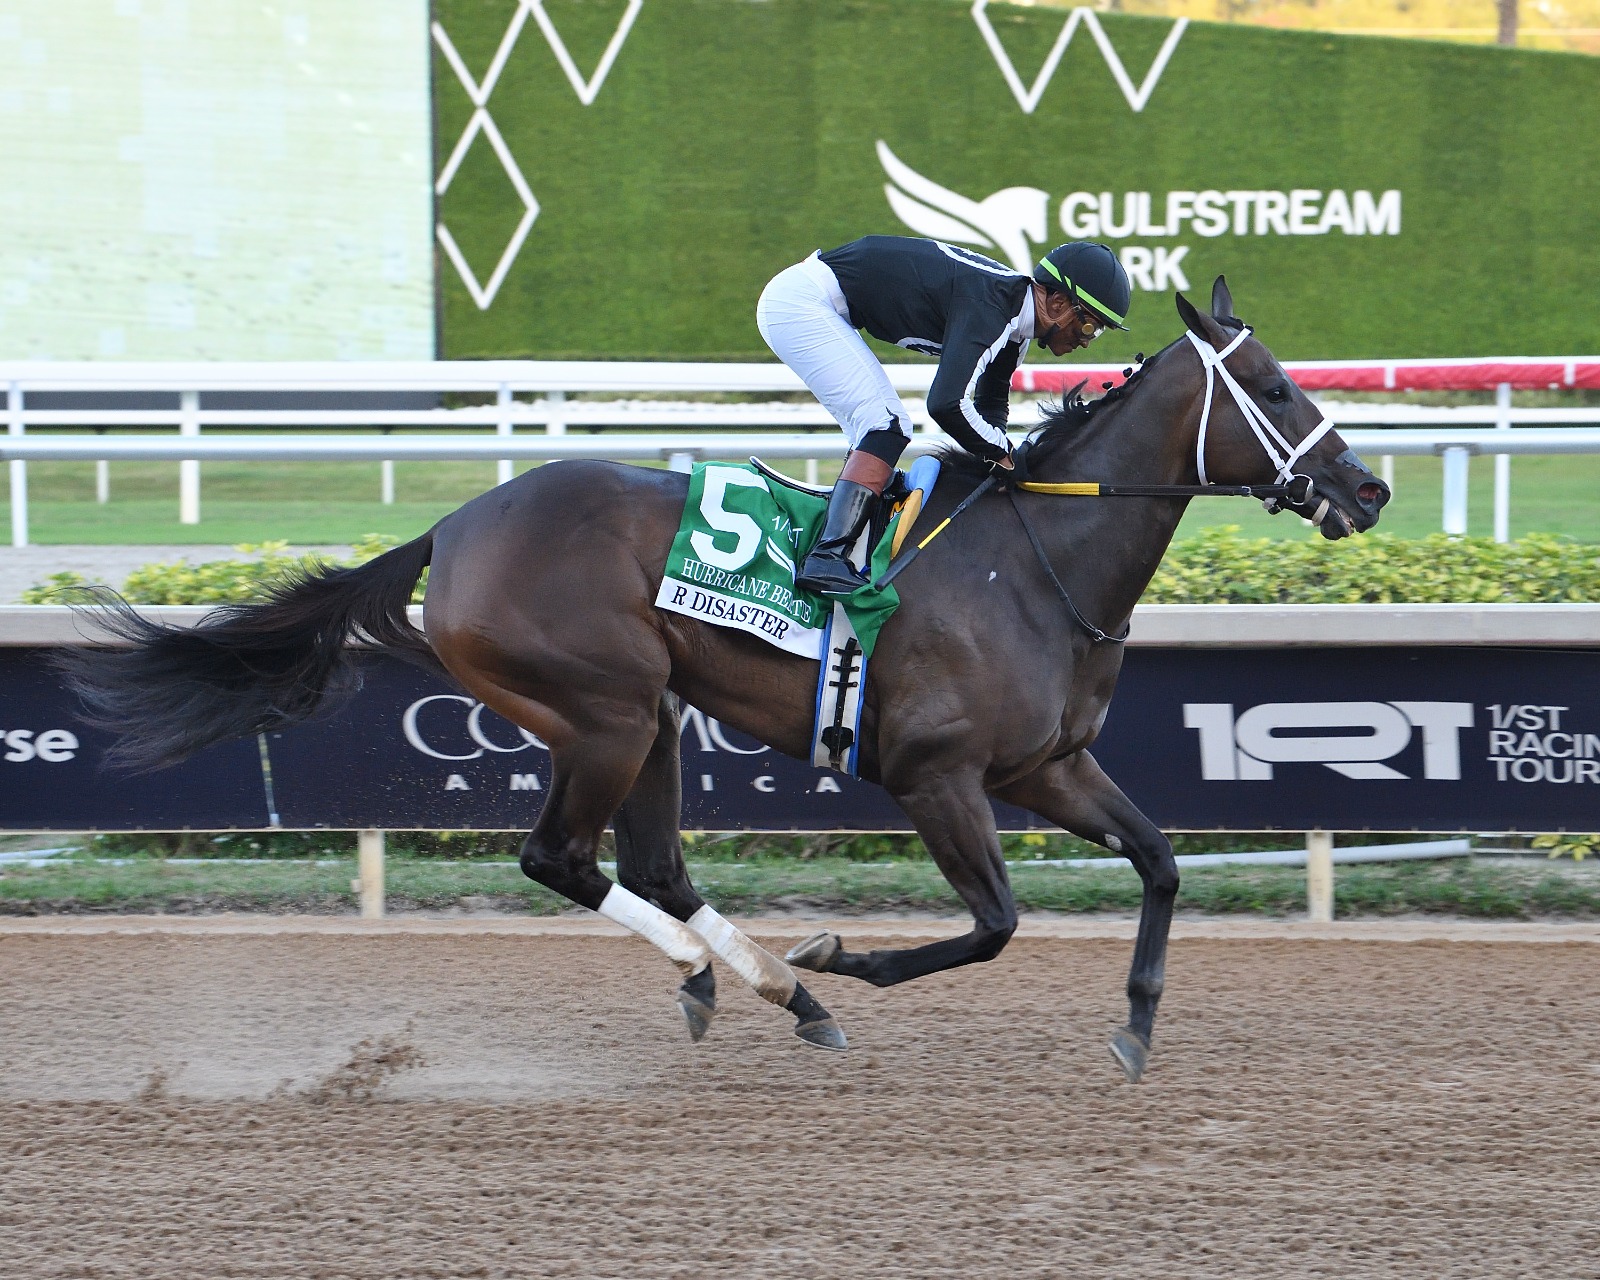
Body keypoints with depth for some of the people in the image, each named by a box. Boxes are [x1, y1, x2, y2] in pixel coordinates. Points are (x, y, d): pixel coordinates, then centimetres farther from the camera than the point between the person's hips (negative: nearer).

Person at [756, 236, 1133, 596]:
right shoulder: (991, 308, -24)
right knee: (886, 425, -15)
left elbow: (991, 402, 19)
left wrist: (999, 453, 0)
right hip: (801, 301, -10)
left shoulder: (1013, 318, 7)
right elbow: (947, 404, -32)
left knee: (875, 430, 14)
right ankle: (827, 559, -24)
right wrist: (1001, 451, -16)